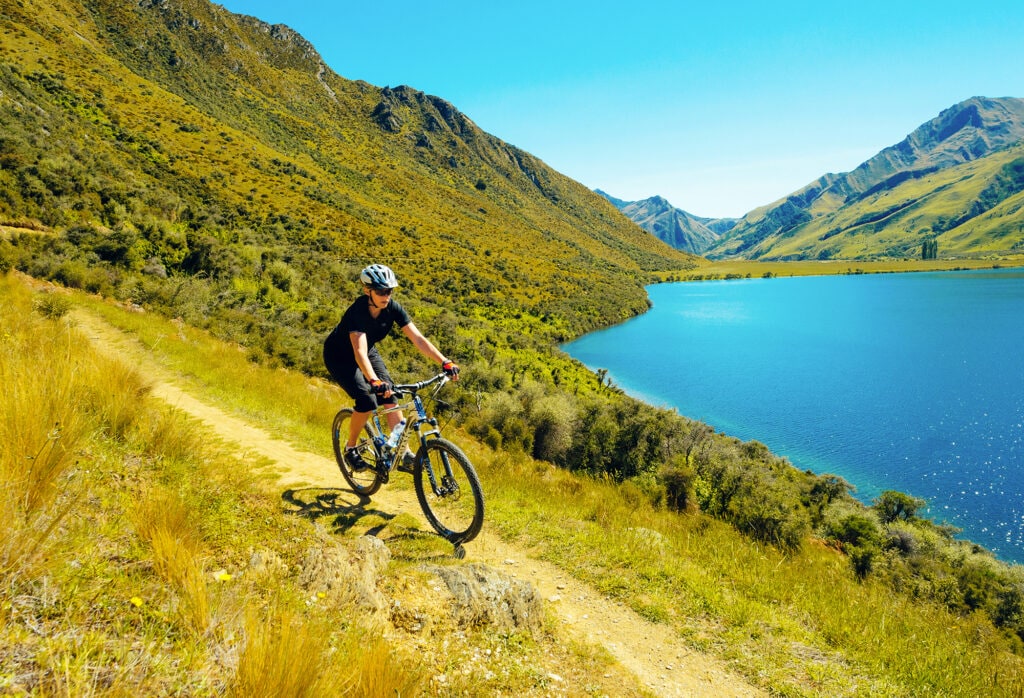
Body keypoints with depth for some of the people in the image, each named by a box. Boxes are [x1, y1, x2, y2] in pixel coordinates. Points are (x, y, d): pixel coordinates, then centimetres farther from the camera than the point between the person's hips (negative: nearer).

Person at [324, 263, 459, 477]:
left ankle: (404, 454, -9)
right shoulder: (357, 312, -36)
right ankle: (350, 449, 2)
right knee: (367, 400, -22)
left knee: (389, 395, -13)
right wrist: (374, 381, -65)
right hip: (339, 357, -5)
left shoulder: (393, 308, -21)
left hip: (369, 351, 5)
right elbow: (359, 352, -49)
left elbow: (418, 339, -25)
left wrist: (445, 362, -35)